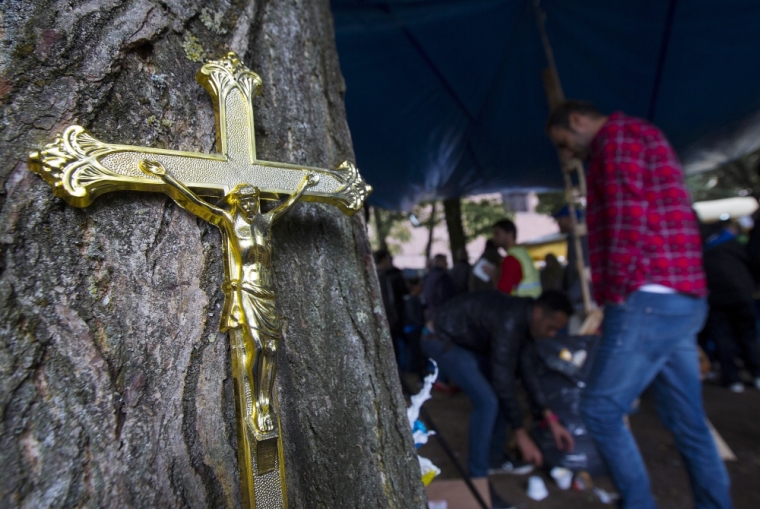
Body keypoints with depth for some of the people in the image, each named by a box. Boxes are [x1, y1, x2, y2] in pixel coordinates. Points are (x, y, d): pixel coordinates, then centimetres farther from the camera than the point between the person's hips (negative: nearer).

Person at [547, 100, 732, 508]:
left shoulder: (618, 135, -3)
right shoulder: (643, 138, 26)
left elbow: (629, 221, -16)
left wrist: (618, 292, -11)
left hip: (649, 300, -10)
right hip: (681, 300, 10)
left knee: (600, 410, -2)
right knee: (687, 422, 15)